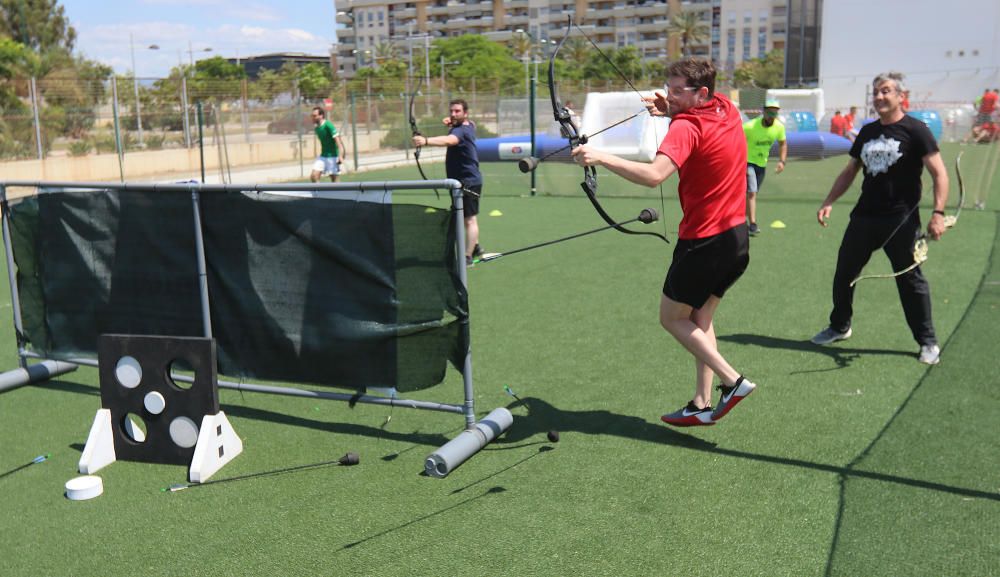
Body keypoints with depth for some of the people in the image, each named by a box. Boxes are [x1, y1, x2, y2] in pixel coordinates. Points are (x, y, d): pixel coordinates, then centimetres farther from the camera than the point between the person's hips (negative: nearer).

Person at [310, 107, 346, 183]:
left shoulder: (328, 125, -14)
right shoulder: (317, 128, 10)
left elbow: (338, 140, -19)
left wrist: (340, 156, -27)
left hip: (333, 157, -7)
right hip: (322, 156, 7)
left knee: (335, 181, -3)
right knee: (313, 176, -6)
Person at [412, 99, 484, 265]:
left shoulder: (462, 131, -22)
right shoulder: (468, 126, 7)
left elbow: (448, 140, -44)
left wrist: (426, 141, -62)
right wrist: (452, 124, 13)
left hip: (468, 181, -11)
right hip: (467, 180, 11)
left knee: (469, 219, -12)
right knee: (470, 217, 23)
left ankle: (467, 257, -14)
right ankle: (475, 247, 39)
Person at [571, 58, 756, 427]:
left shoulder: (687, 127, -21)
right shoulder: (728, 110, 5)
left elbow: (654, 175, -37)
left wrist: (602, 158, -39)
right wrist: (670, 110, 9)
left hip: (705, 242, -9)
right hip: (737, 238, 9)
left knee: (672, 317, 7)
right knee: (700, 319, 16)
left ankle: (732, 380, 3)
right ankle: (702, 405, 18)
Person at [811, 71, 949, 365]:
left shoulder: (915, 130, -6)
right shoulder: (867, 131, 12)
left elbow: (939, 173, -10)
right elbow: (850, 171, 20)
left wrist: (938, 213, -21)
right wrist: (828, 203, 10)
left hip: (901, 220, -6)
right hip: (864, 217, 6)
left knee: (910, 280, 1)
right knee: (844, 273, 12)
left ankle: (928, 342, 14)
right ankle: (839, 327, 32)